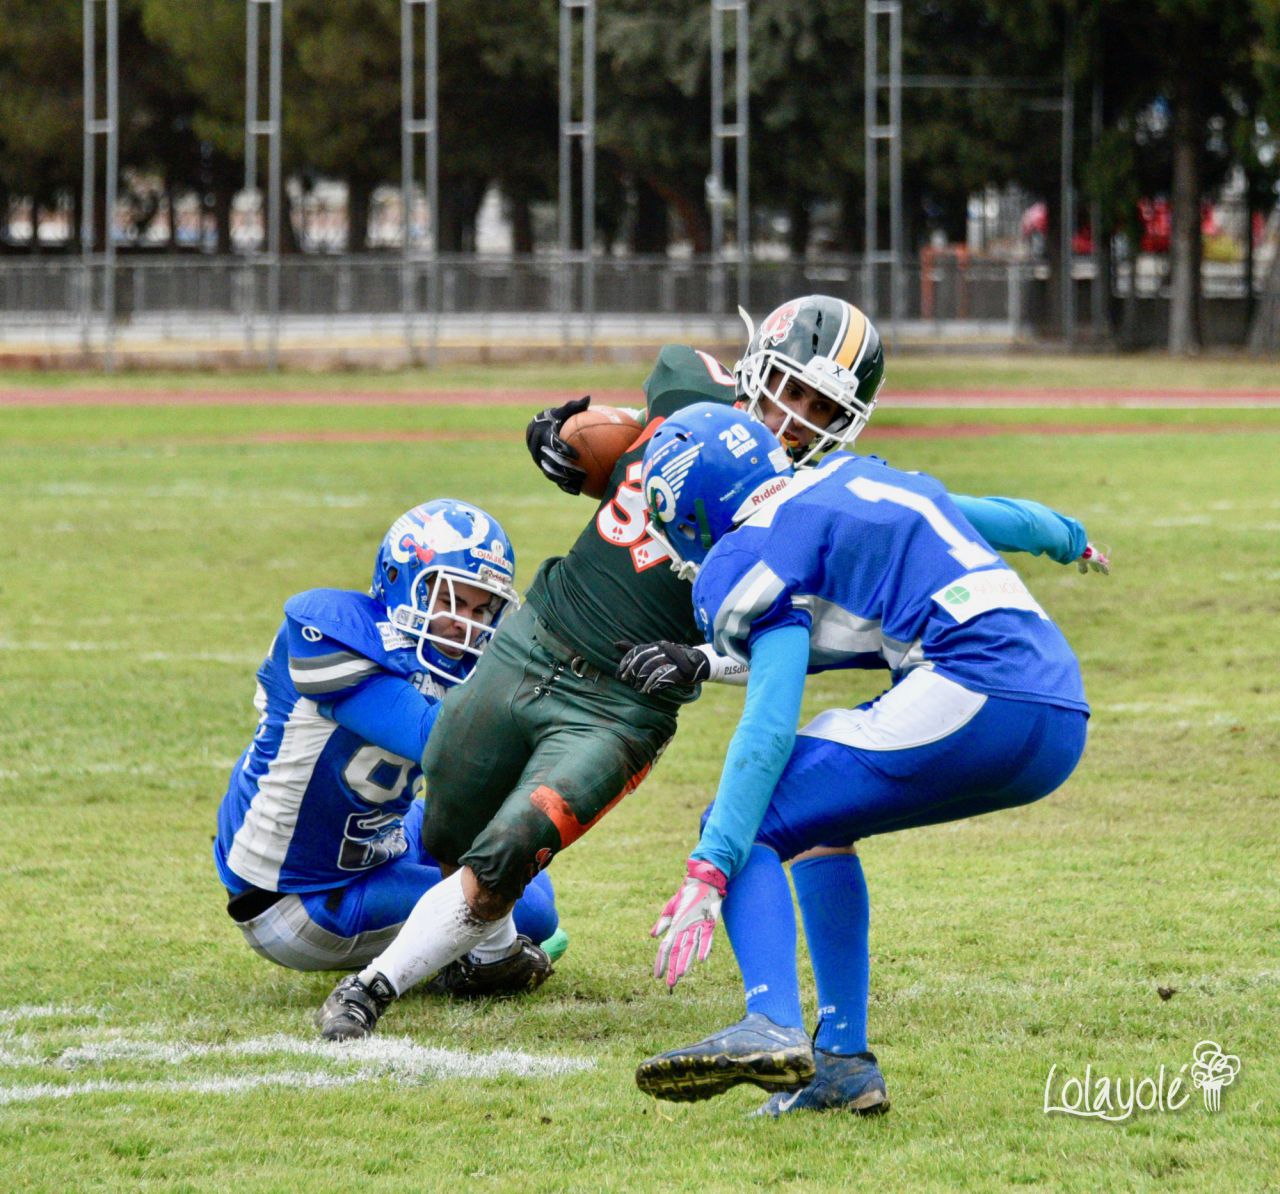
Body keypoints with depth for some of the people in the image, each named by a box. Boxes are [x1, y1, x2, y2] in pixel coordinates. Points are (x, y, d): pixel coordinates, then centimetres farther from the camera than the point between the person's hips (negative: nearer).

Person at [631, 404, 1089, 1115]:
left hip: (973, 702, -9)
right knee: (818, 821, 27)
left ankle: (772, 1025, -28)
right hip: (1063, 718, 9)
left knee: (747, 824, -2)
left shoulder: (767, 548, 0)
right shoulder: (854, 475, 26)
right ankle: (844, 1060, 22)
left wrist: (708, 870, -13)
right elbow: (995, 519, 45)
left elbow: (769, 728, -10)